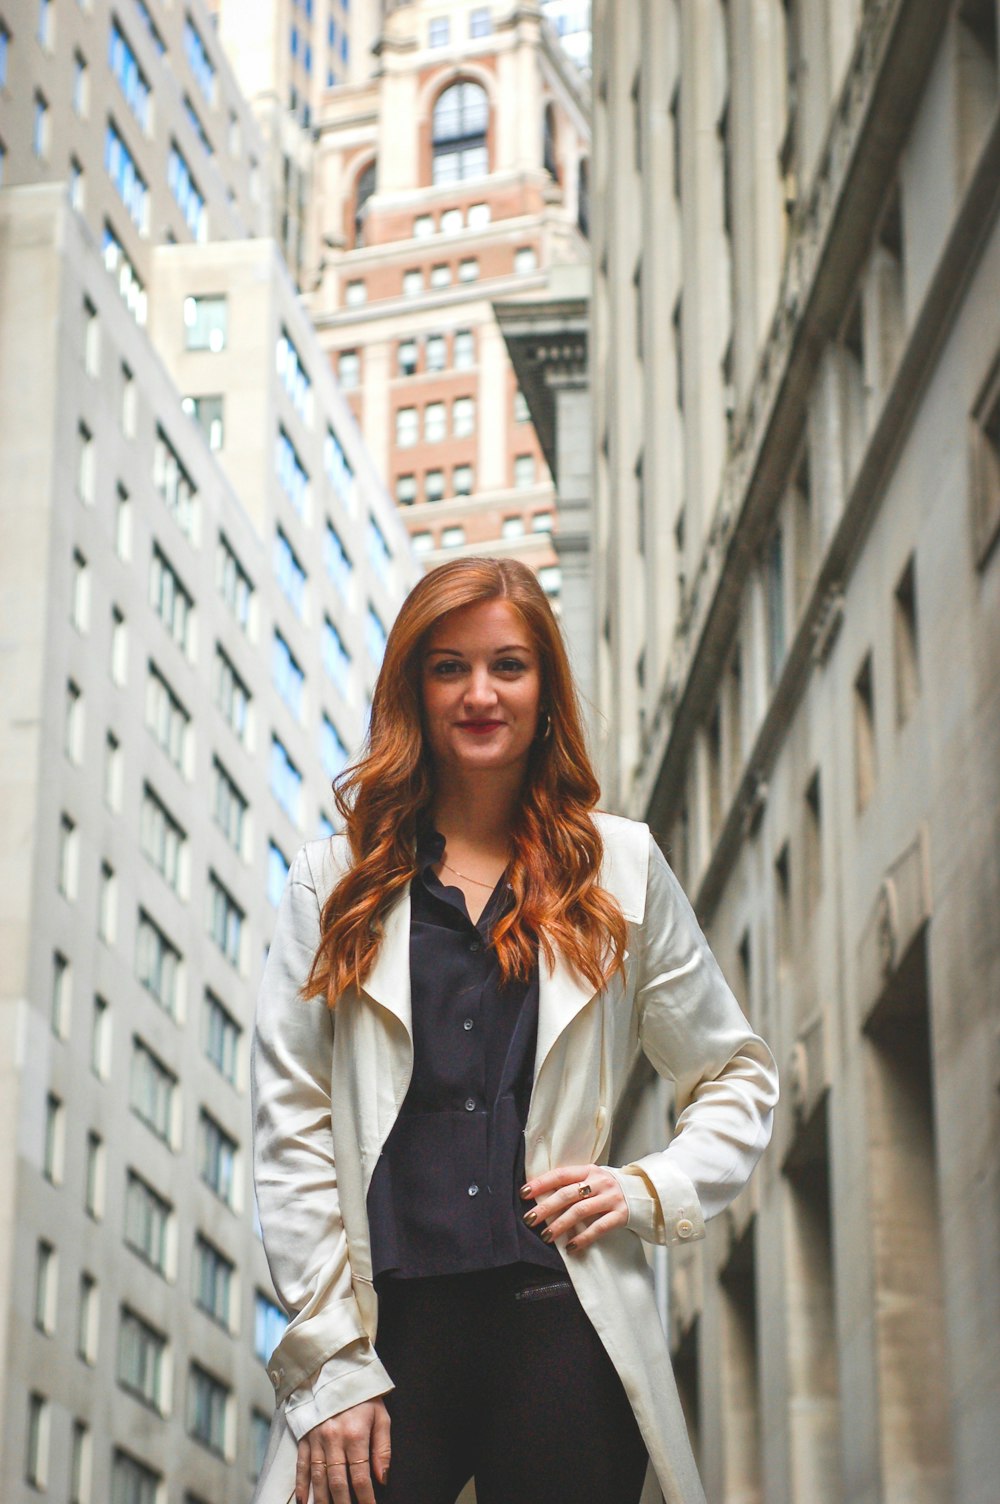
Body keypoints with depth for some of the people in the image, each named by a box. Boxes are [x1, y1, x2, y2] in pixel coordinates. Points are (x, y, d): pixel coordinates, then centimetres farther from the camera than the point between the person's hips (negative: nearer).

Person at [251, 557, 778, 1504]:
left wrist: (652, 1192, 0)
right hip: (388, 1329, 0)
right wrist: (331, 1366, -3)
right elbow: (290, 1125, 4)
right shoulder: (337, 879, 10)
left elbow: (739, 1080, 19)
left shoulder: (620, 869, 11)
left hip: (564, 1325, 0)